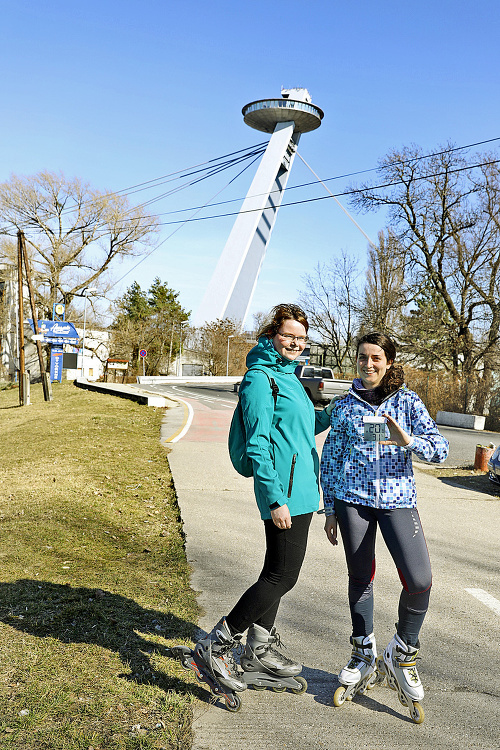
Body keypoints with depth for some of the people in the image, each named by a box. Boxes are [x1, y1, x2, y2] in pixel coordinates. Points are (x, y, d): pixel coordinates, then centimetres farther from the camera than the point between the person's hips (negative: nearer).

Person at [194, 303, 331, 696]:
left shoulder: (289, 376, 17)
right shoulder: (260, 378, -13)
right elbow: (258, 445, -18)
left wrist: (334, 415, 16)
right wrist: (276, 500, -22)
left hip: (299, 490, 10)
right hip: (284, 492, -10)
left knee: (278, 572, 16)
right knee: (282, 576, -6)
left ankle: (260, 649, 29)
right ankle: (217, 644, 5)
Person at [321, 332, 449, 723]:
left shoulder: (408, 401, 3)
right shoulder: (345, 405, 5)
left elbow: (441, 449, -3)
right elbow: (331, 459, 10)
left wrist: (409, 440, -23)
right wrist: (331, 510, 8)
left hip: (397, 499, -1)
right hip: (353, 498, 1)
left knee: (419, 580, -14)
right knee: (360, 577, 9)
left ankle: (401, 655, 12)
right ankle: (364, 659, 29)